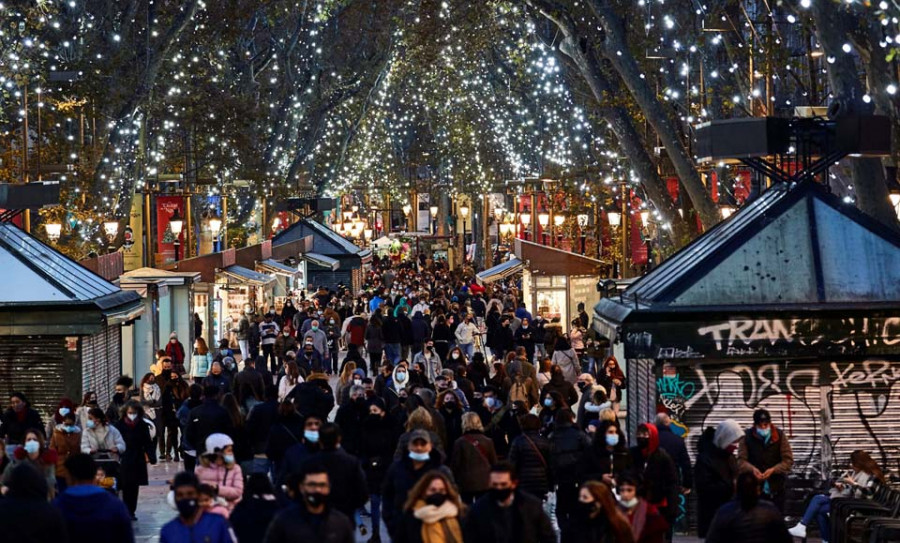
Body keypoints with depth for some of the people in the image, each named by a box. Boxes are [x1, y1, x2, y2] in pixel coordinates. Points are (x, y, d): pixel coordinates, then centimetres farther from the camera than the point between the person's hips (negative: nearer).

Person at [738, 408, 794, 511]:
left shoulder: (779, 435, 1)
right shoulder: (747, 436, 0)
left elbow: (788, 460, -3)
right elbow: (741, 460, -4)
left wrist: (773, 470, -20)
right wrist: (752, 469, -25)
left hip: (776, 488, 1)